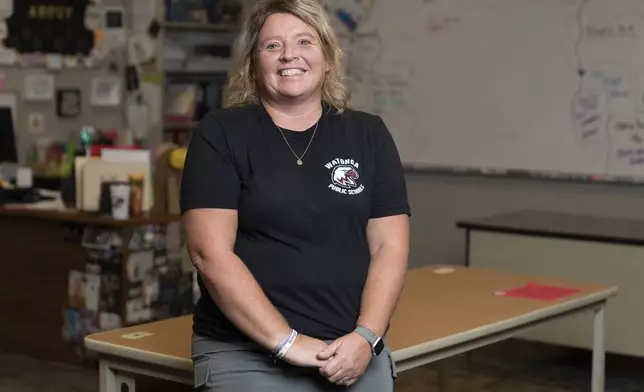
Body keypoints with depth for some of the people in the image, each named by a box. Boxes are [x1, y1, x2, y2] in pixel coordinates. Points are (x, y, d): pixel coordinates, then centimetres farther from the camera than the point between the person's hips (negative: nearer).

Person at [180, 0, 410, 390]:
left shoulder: (368, 135, 6)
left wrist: (366, 337, -11)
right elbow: (210, 253, -10)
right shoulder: (221, 135, -3)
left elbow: (389, 247, 2)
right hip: (248, 355, -2)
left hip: (353, 353, 3)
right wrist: (286, 341, -15)